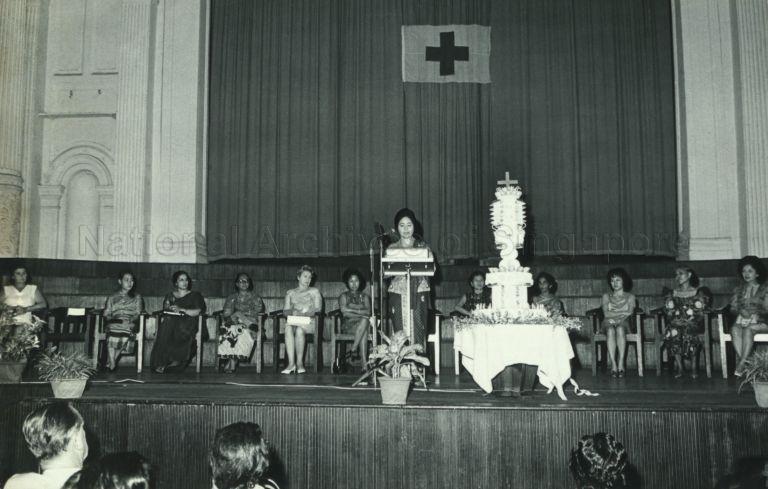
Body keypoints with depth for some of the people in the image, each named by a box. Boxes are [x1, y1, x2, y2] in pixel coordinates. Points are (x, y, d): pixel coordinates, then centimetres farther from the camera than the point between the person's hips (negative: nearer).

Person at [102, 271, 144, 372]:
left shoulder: (137, 297, 25)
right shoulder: (112, 298, 26)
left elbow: (138, 313, 11)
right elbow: (106, 314, 15)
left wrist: (130, 320, -11)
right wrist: (114, 319, -8)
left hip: (129, 325, -1)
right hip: (114, 324, 1)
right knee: (112, 335, -35)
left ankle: (110, 365, -34)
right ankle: (112, 365, -40)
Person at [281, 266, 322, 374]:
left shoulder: (314, 291, 18)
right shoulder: (290, 293, 24)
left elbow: (318, 308, 4)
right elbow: (285, 310, 12)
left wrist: (305, 314, -13)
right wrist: (292, 312, -11)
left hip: (309, 323, -1)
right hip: (293, 321, 2)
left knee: (299, 329, -38)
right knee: (288, 327, -36)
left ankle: (299, 362, -32)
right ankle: (291, 363, -42)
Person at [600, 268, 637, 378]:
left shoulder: (630, 297, 15)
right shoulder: (606, 296, 17)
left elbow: (630, 312, -2)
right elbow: (606, 313, 1)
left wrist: (614, 313, -13)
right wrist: (623, 313, -8)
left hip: (623, 323, -1)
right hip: (609, 323, 1)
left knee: (620, 329, -38)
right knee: (611, 330, -37)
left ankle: (621, 364, -39)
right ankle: (613, 365, -41)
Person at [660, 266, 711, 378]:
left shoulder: (698, 292, 11)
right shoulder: (672, 293, 19)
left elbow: (699, 312, 1)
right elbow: (668, 311, 10)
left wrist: (690, 319, -16)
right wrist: (677, 319, -10)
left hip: (693, 324, -2)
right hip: (676, 324, 2)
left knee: (690, 332, -37)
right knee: (673, 332, -34)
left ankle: (694, 367, -24)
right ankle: (679, 366, -27)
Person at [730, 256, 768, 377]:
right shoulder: (738, 289, 18)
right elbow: (733, 308, 12)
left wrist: (755, 313, -17)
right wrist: (740, 311, -9)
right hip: (741, 320, 3)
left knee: (748, 329, -37)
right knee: (735, 329, -33)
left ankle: (741, 364, -39)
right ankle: (746, 365, -39)